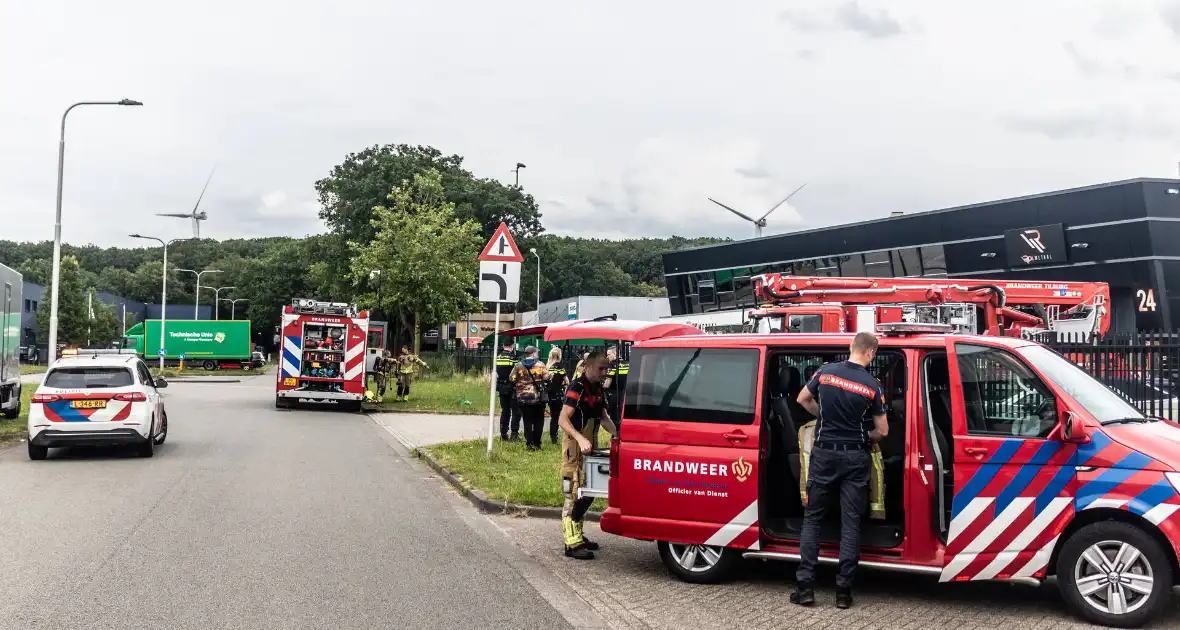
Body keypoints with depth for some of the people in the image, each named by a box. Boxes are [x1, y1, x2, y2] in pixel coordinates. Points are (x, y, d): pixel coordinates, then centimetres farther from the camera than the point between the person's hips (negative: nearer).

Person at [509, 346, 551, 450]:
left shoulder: (518, 366, 0)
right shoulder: (540, 365, -4)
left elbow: (511, 379, -3)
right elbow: (546, 377, -11)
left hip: (523, 398, 1)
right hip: (538, 397, -1)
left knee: (527, 422, 5)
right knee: (538, 421, 9)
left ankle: (529, 444, 1)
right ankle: (537, 444, 8)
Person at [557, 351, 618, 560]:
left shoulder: (598, 389, 11)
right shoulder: (577, 387, -16)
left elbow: (603, 417, 19)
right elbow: (563, 419, -23)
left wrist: (617, 434, 2)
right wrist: (581, 439, -37)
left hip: (589, 446, 9)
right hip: (575, 447, -9)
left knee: (588, 493, 16)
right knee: (574, 495, -9)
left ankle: (578, 534, 28)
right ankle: (572, 544, -8)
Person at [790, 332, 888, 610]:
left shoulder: (826, 371, -3)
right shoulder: (872, 385, -8)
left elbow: (803, 399, 14)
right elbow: (882, 431, 0)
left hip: (824, 453, 1)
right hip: (855, 457, -1)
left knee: (812, 517, 8)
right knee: (850, 522, 5)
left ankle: (805, 587, 3)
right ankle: (843, 590, 5)